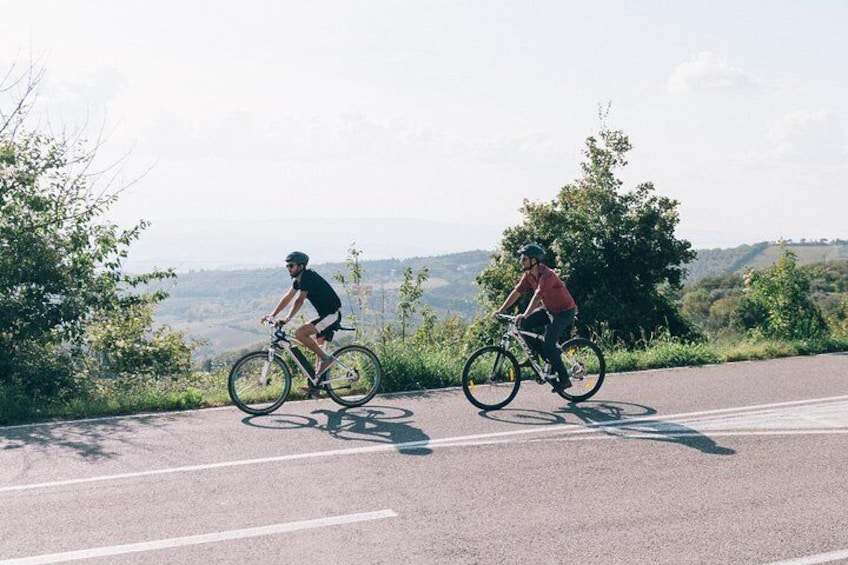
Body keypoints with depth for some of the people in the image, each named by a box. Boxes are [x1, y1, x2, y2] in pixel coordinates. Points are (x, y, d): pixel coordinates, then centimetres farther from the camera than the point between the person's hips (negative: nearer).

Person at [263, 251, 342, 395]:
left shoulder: (308, 278, -18)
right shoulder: (298, 280, 12)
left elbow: (299, 300, -27)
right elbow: (287, 298, 15)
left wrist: (287, 319, -33)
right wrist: (272, 315, 9)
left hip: (332, 315, -10)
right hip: (325, 315, 10)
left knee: (300, 333, -21)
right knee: (317, 347, 13)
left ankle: (326, 358, -11)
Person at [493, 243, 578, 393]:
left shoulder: (547, 275, -27)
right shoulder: (528, 275, -2)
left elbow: (537, 296, -39)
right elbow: (516, 292, -1)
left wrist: (525, 315, -49)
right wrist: (500, 310, -8)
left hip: (564, 311, -8)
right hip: (548, 309, 8)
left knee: (548, 345, -16)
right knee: (524, 324, -10)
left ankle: (564, 380, -5)